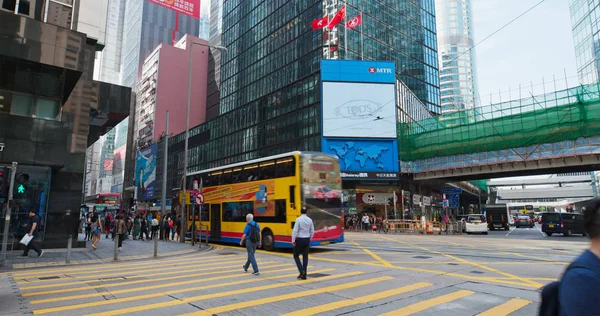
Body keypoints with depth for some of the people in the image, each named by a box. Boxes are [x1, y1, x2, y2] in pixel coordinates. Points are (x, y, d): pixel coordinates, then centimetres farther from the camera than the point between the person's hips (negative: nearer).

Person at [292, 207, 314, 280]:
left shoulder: (298, 219, -12)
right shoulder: (310, 220, 3)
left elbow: (295, 231, -16)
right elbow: (312, 231, 8)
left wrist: (293, 240, -9)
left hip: (299, 239, -4)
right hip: (307, 240, 5)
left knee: (296, 256, 11)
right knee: (305, 257, 9)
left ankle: (301, 271, -6)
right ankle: (304, 275, 10)